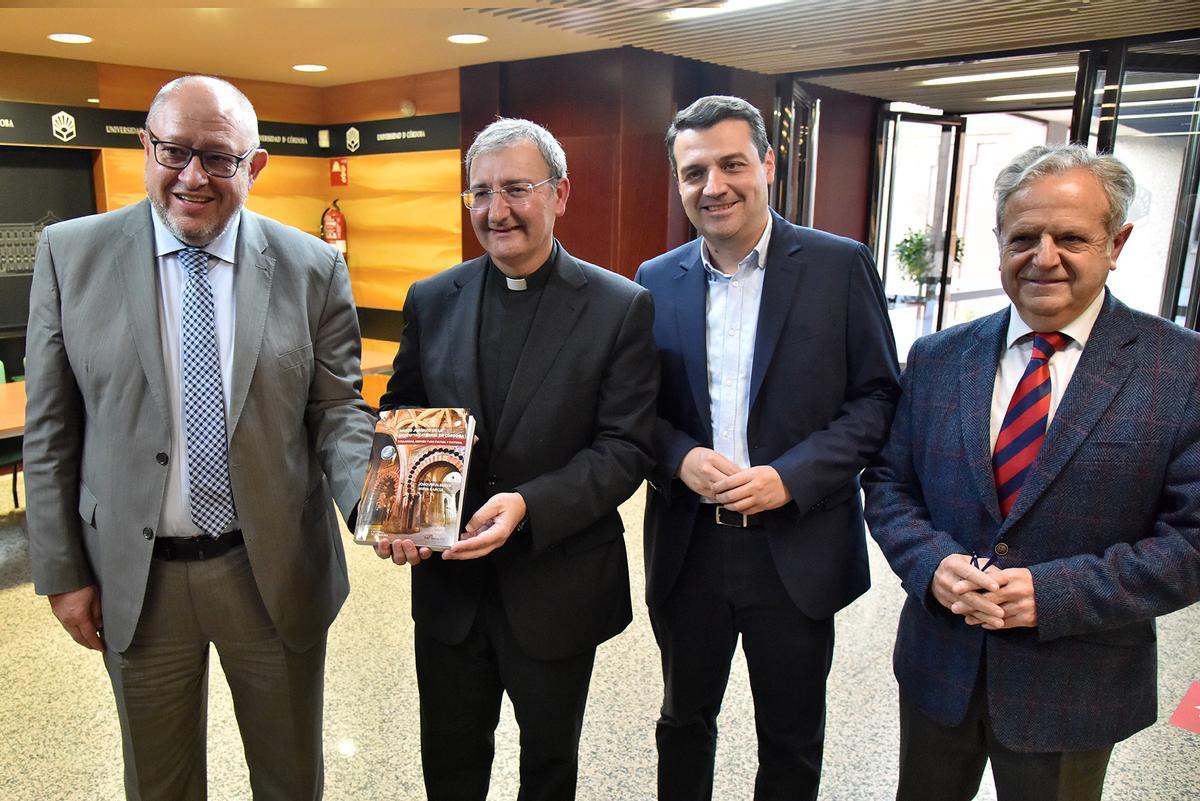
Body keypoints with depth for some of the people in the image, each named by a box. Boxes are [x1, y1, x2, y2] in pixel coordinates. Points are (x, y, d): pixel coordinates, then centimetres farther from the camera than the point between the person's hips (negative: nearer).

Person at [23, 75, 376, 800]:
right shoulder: (70, 255, -3)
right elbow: (50, 430, 1)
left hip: (277, 572, 0)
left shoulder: (313, 267, -6)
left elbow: (337, 409, -3)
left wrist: (372, 495, -23)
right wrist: (62, 572, 1)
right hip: (134, 579, 1)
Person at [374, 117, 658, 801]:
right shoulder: (432, 300, 1)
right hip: (447, 577, 3)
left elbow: (625, 449, -14)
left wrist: (530, 505, -28)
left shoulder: (621, 307, -11)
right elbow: (400, 411, 6)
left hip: (558, 587, -2)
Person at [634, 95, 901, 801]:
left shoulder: (840, 266, -6)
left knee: (791, 741, 18)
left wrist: (790, 478, -18)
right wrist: (680, 456, -14)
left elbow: (878, 397, -6)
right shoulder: (657, 280, 2)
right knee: (684, 717, 23)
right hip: (687, 549, 3)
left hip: (796, 550, -2)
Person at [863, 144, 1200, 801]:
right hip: (939, 665, 3)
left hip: (1073, 689, -2)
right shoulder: (937, 358, -1)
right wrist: (933, 563, -16)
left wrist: (1052, 593, -22)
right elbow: (888, 484, 2)